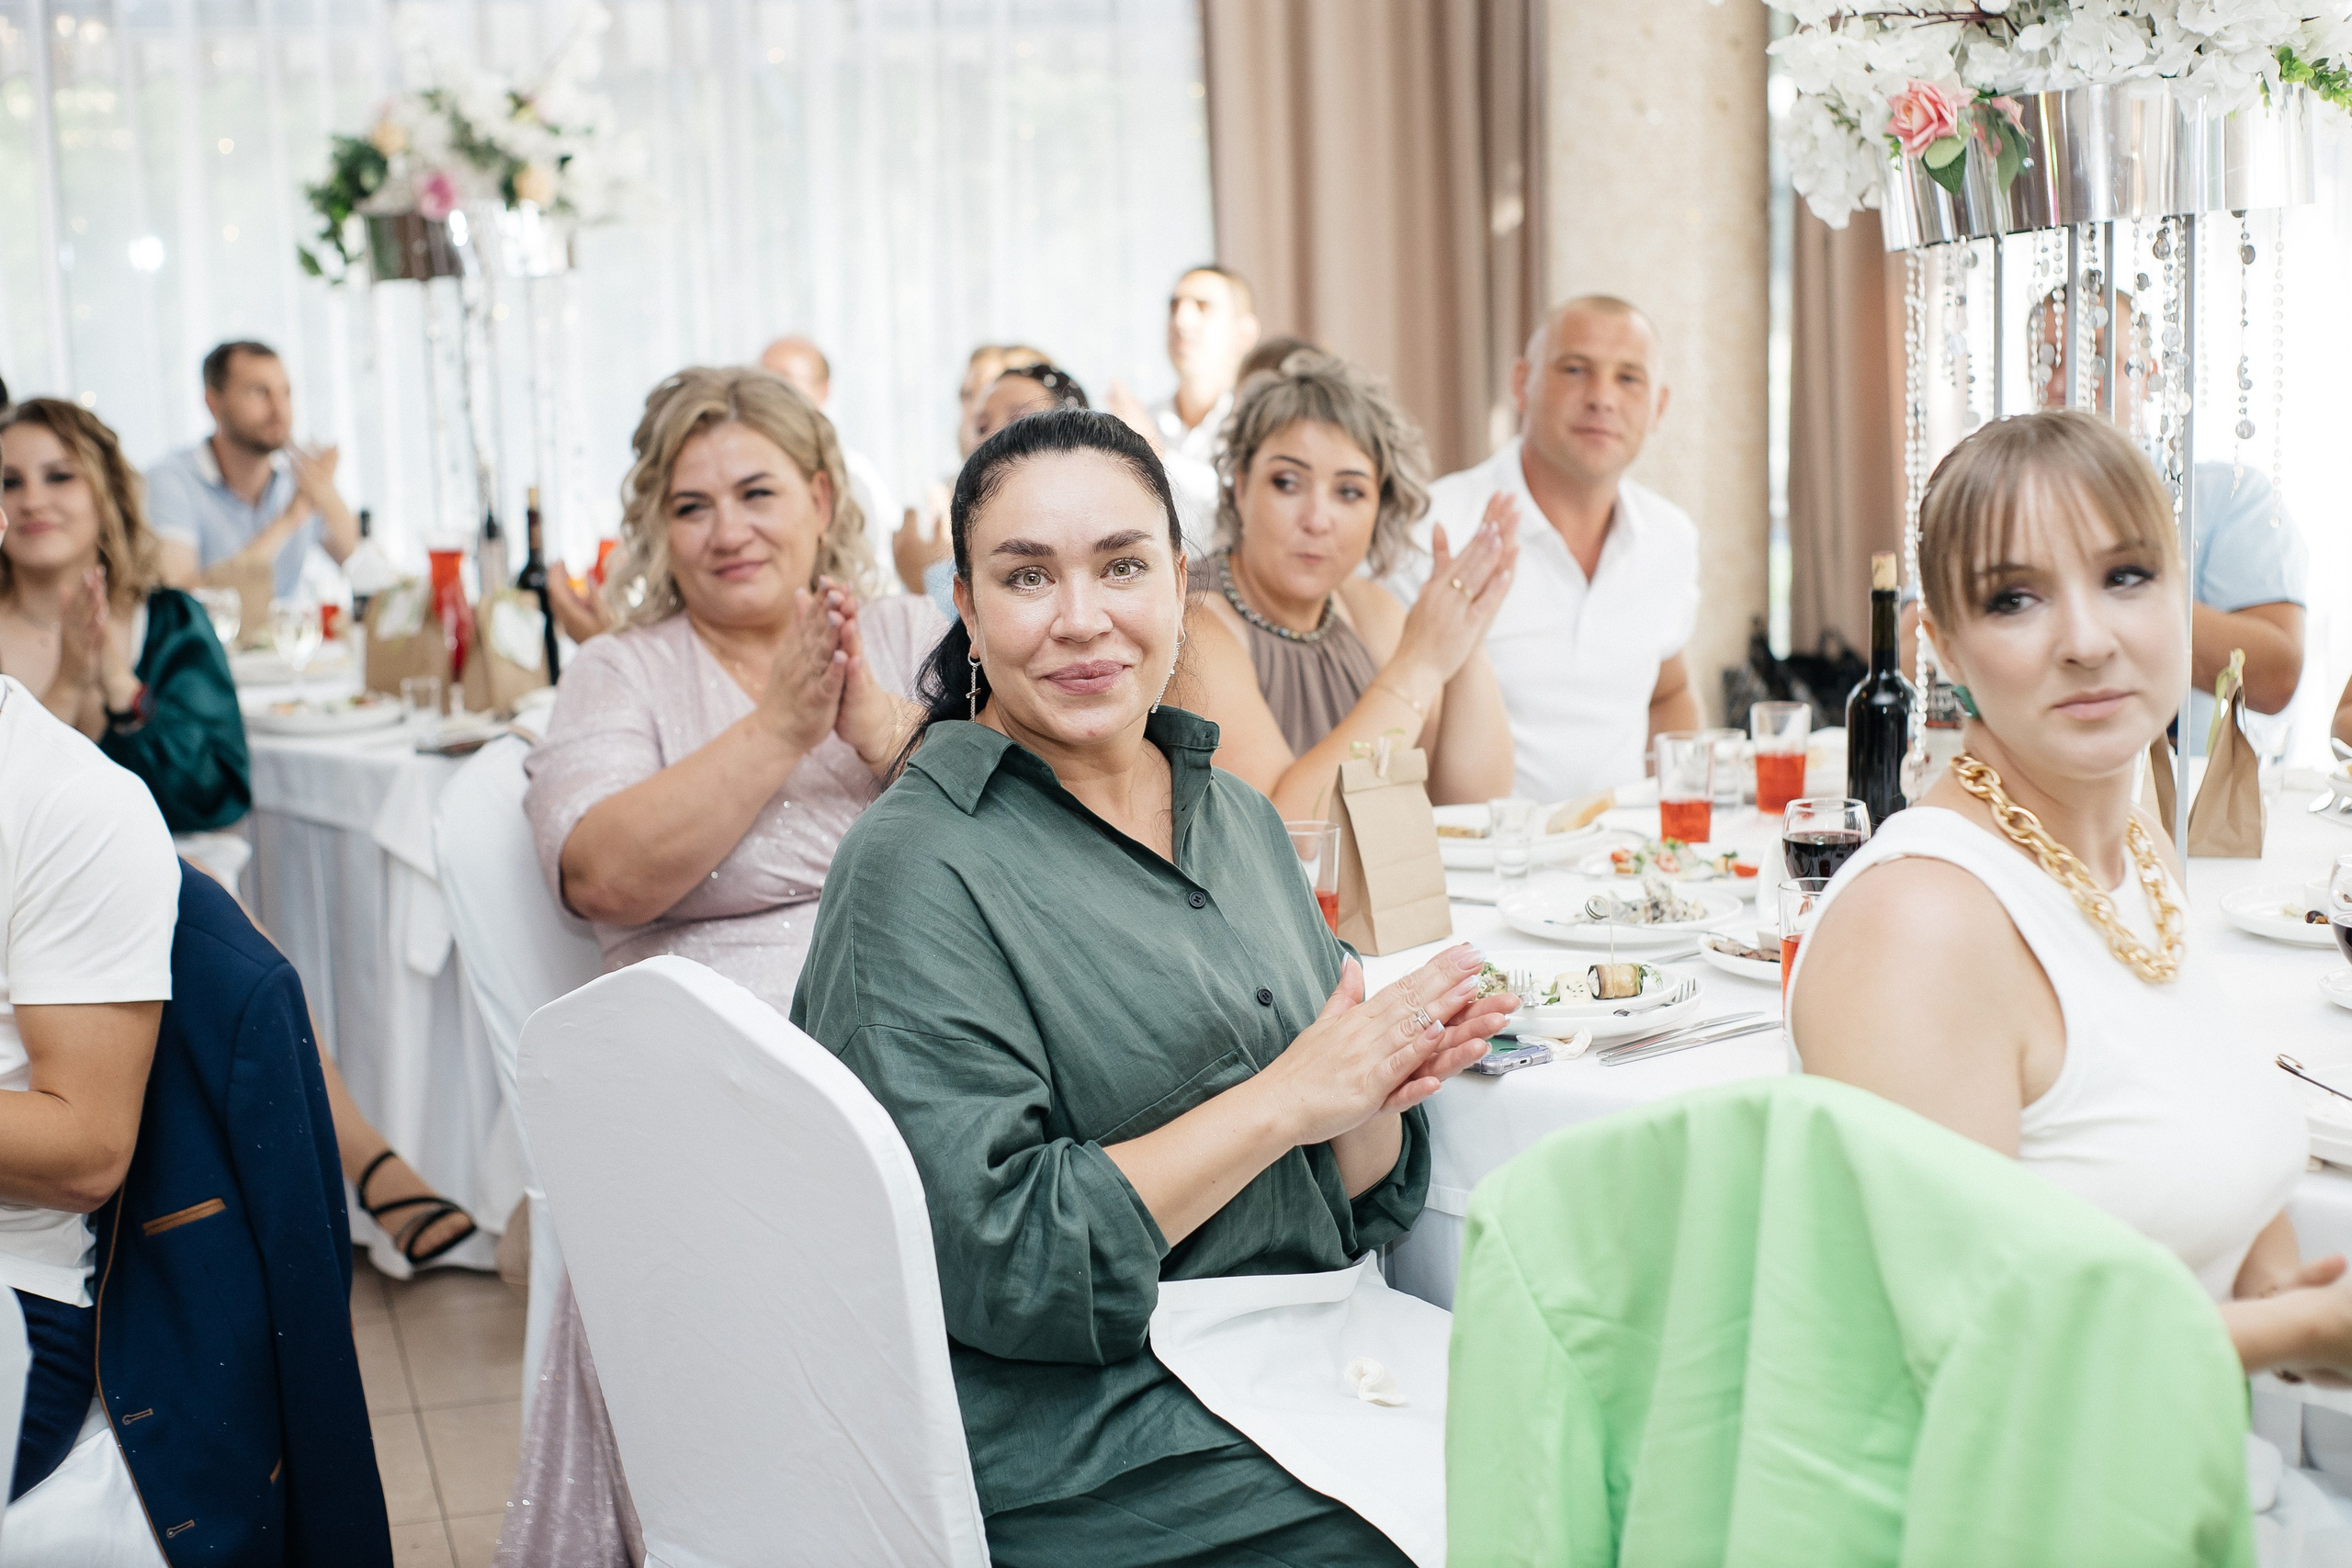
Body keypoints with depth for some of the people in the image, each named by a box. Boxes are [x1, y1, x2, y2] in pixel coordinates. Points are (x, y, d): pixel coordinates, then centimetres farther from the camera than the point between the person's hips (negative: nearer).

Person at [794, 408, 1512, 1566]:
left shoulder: (1238, 819, 10)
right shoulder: (919, 869, -11)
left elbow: (1351, 1207, 13)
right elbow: (994, 1260, -16)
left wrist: (1372, 1095, -9)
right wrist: (1283, 1099, -17)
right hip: (1092, 1453, -7)